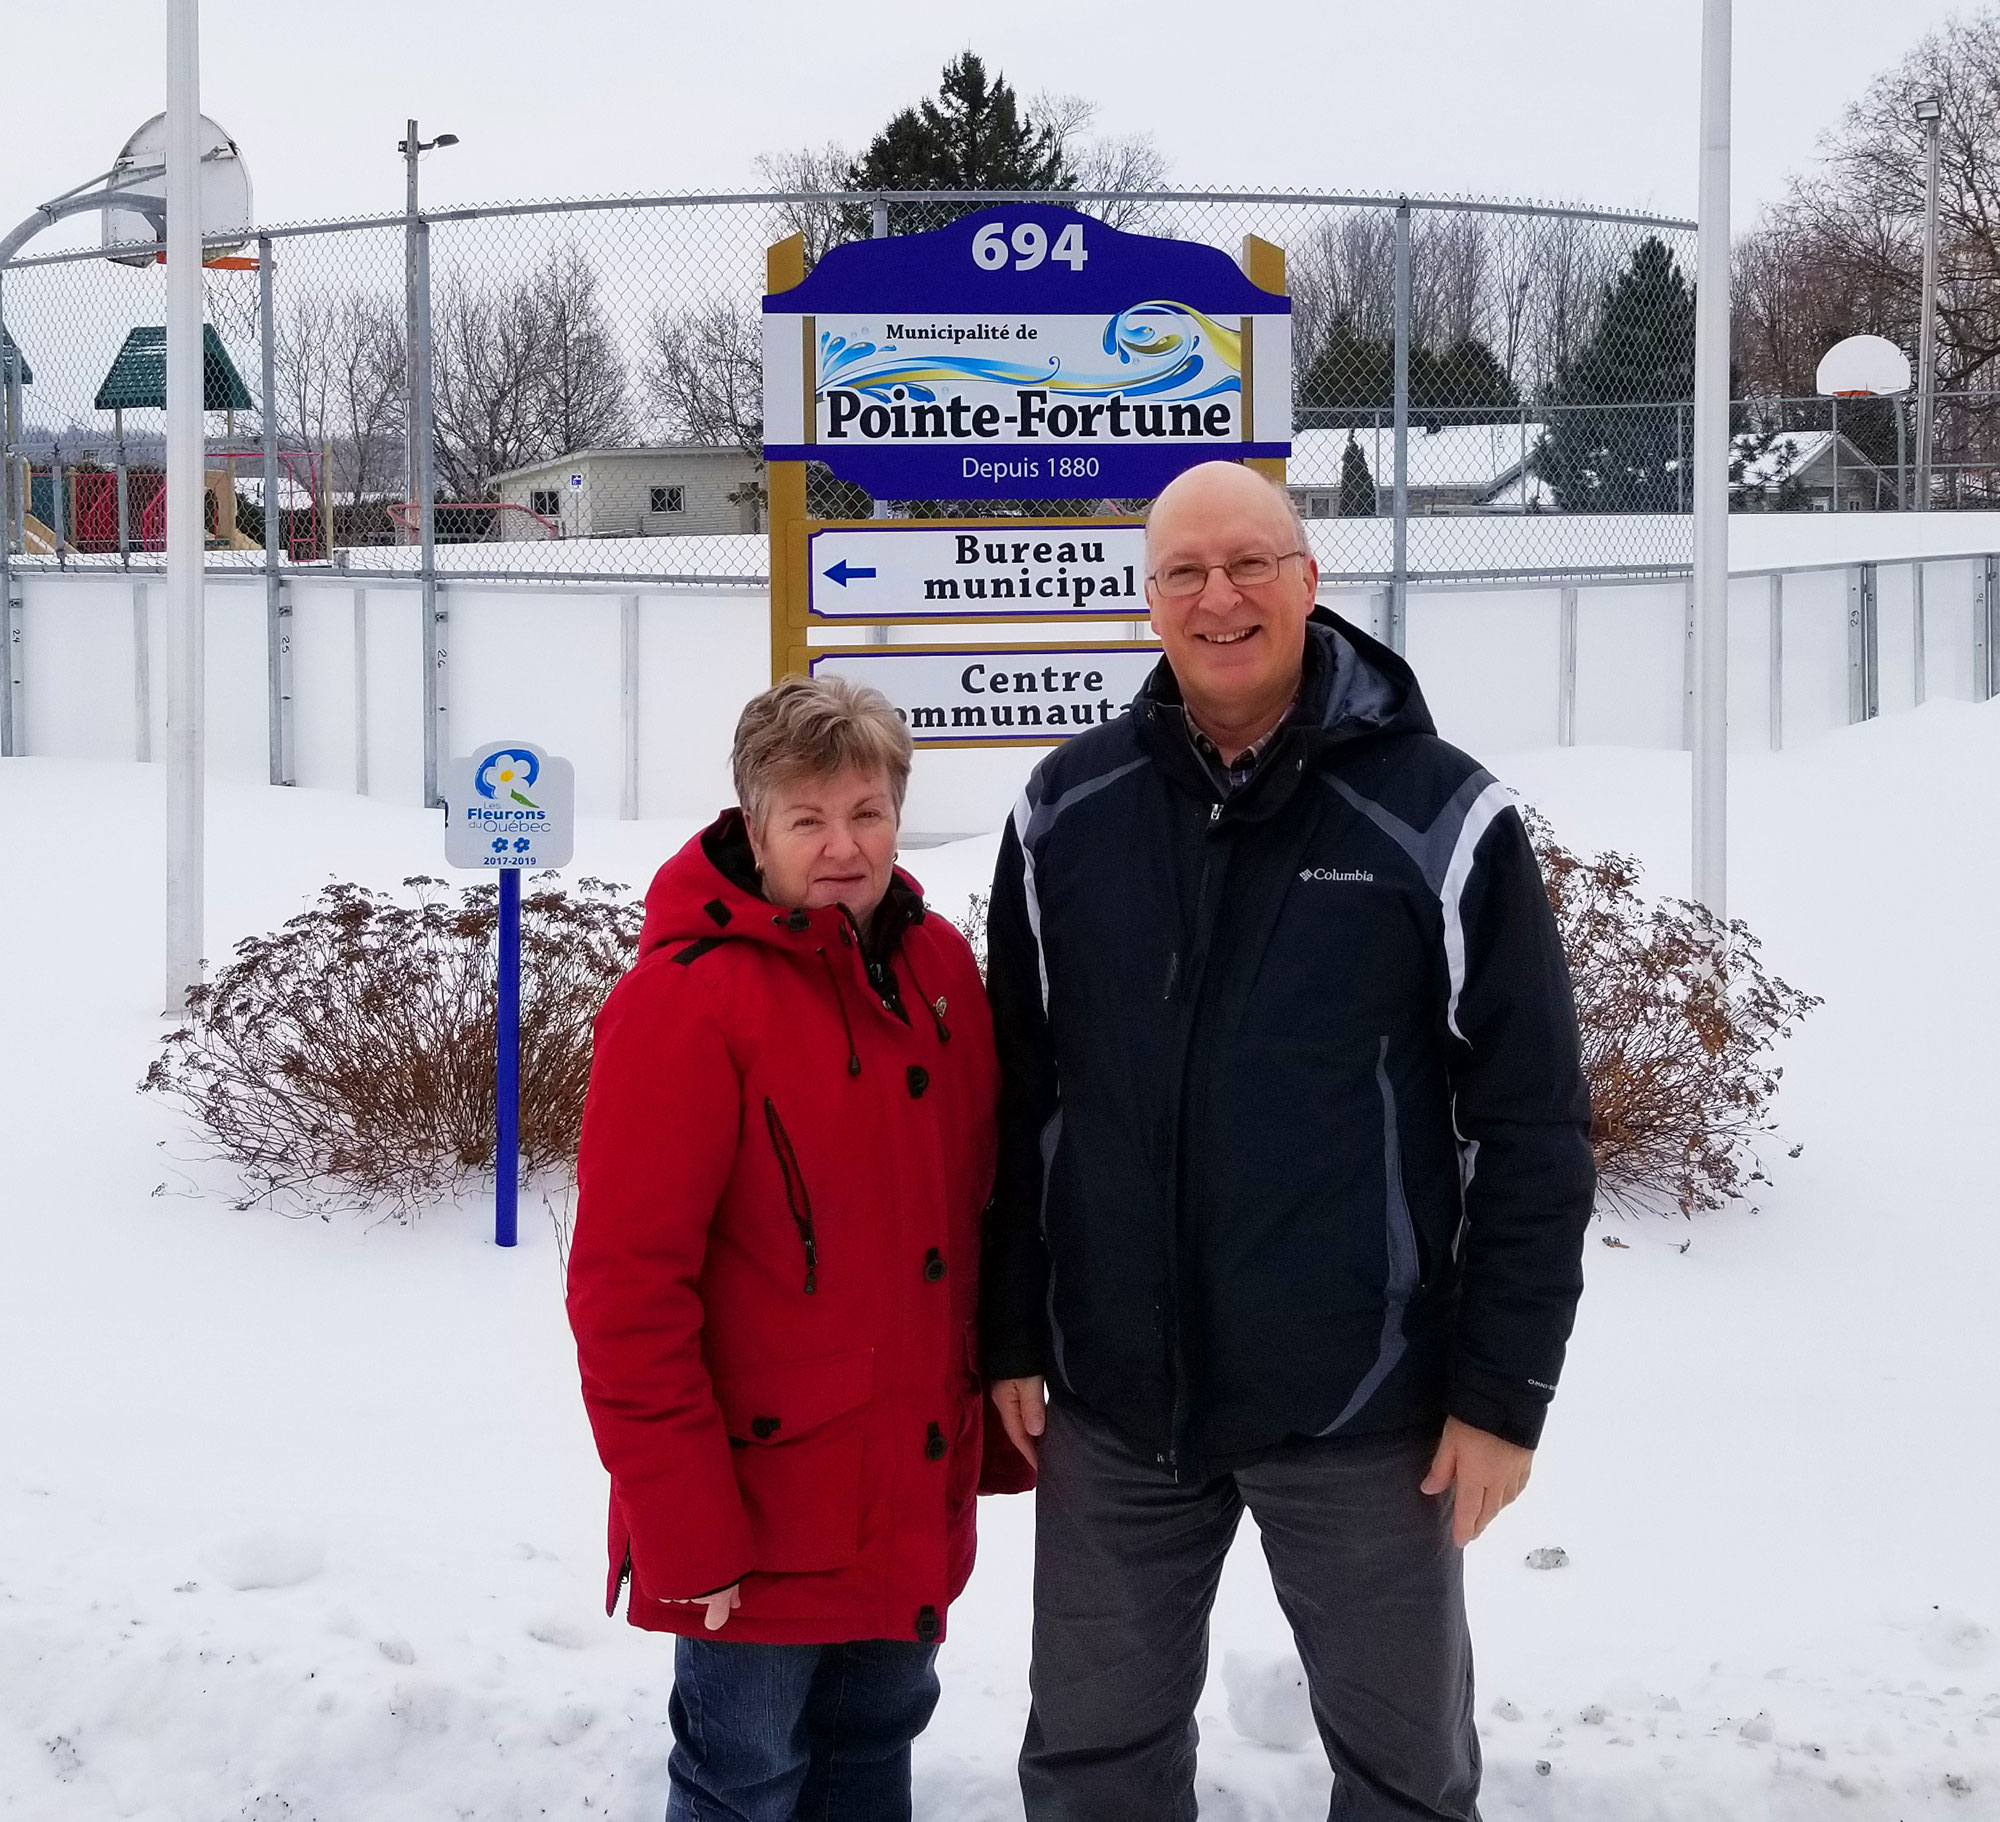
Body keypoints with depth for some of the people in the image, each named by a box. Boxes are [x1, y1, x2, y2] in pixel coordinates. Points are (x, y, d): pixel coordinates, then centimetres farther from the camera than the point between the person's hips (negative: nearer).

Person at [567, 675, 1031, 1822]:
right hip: (766, 1524, -6)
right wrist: (689, 1531, -18)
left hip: (916, 1504, 6)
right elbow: (625, 1290, -18)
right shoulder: (687, 1000, -17)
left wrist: (1002, 1426, 12)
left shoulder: (940, 967, 3)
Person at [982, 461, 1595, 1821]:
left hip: (1363, 1408, -2)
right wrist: (1009, 1337, 6)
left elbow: (1533, 1127, -6)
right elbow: (1015, 1094, 7)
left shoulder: (1440, 820, -8)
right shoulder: (1068, 813, 1)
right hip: (1111, 1403, 3)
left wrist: (1505, 1389, -7)